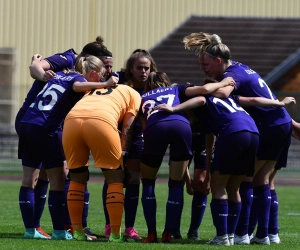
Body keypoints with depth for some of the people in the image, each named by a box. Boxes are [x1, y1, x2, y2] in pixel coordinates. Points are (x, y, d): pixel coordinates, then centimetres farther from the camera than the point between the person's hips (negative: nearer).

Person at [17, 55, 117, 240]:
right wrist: (105, 85, -29)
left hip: (26, 124, 8)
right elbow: (77, 86, -25)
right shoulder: (79, 79, -2)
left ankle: (30, 229, 9)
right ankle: (59, 231, 0)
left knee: (30, 180, 9)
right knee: (58, 181, 0)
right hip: (46, 130, -8)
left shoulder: (59, 75, 22)